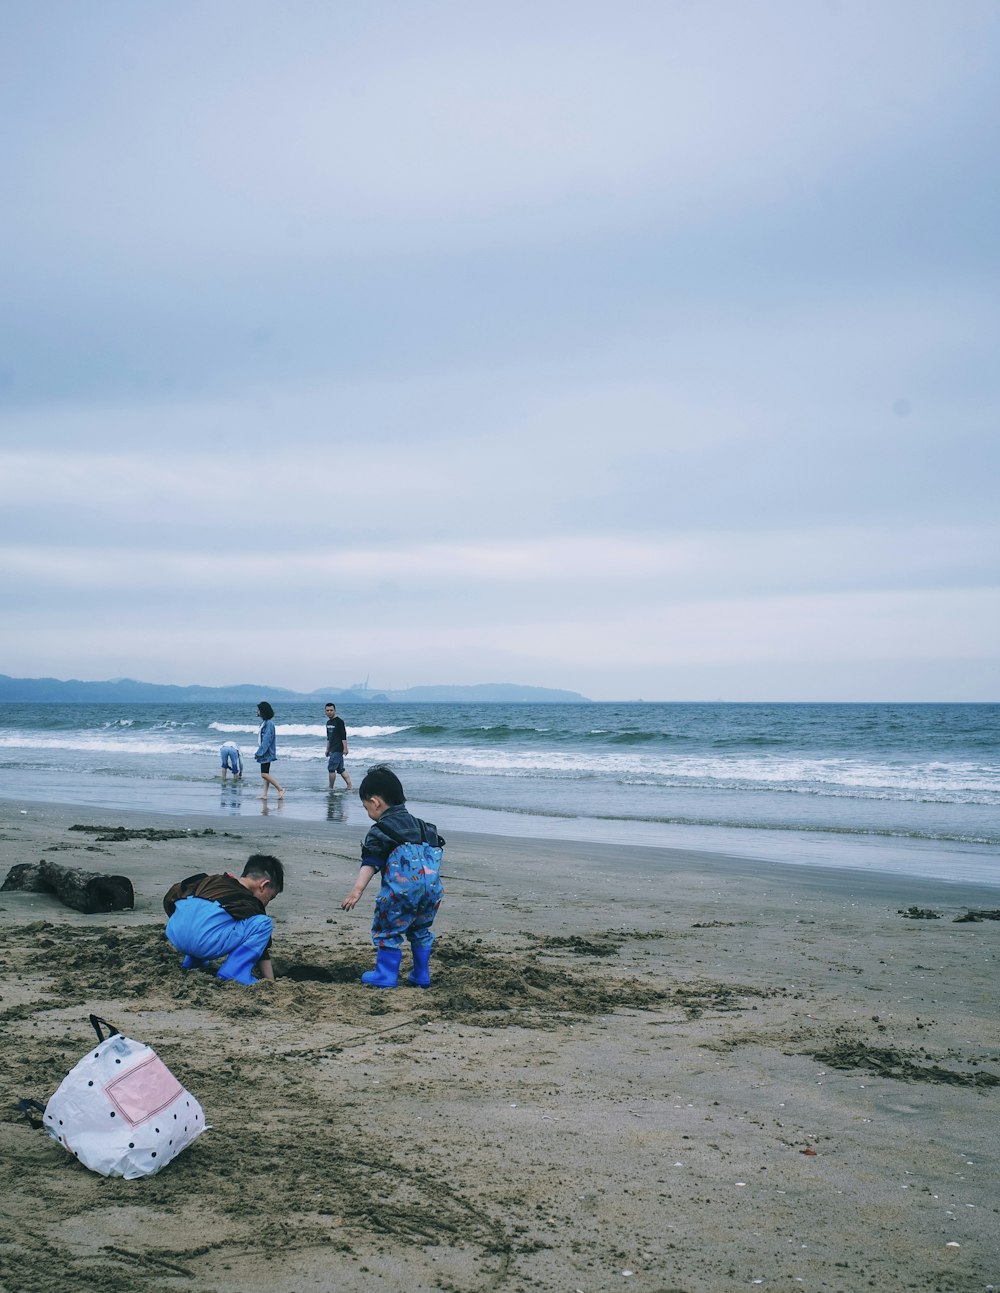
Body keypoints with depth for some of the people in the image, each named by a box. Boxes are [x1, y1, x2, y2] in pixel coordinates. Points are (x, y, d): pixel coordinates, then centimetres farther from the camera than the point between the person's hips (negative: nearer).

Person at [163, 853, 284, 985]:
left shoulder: (211, 880, 29)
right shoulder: (251, 905, 15)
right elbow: (264, 954, 22)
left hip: (173, 935, 7)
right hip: (205, 943, -7)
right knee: (264, 924, 5)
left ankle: (191, 964, 30)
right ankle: (231, 976, -1)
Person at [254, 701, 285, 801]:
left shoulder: (269, 723, -16)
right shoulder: (265, 722, 13)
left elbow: (267, 740, -21)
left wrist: (259, 752, -20)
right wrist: (259, 752, 16)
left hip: (267, 752, -10)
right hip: (264, 753, 10)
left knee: (264, 774, -12)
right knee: (265, 774, 9)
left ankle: (280, 789, -5)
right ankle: (264, 794, 10)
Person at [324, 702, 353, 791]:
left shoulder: (339, 721, -11)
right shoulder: (328, 722, 14)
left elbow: (344, 736, -15)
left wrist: (345, 748, -19)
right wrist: (327, 749, 22)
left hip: (338, 750, -8)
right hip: (332, 750, 8)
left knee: (331, 768, -8)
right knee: (341, 769, 8)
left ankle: (331, 788, 1)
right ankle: (350, 786, 11)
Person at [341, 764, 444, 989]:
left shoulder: (380, 831, 0)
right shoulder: (420, 825, 23)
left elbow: (370, 863, -13)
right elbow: (436, 848, 31)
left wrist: (357, 890, -23)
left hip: (401, 889, -7)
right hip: (432, 887, 7)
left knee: (387, 931, 9)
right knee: (421, 930, 22)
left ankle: (385, 976, 11)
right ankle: (421, 976, 26)